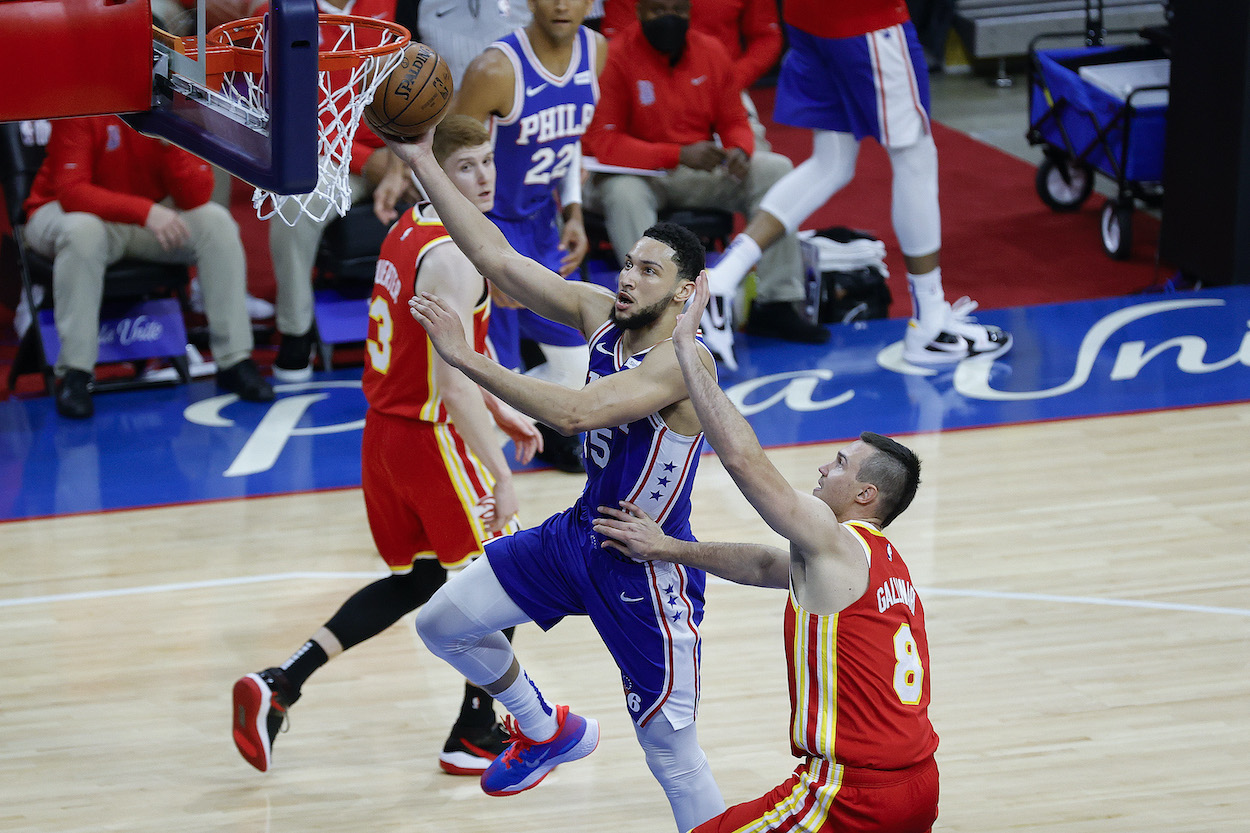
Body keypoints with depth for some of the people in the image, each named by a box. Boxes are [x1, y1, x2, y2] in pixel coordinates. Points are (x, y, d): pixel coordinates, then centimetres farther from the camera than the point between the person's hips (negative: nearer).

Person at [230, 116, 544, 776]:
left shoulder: (409, 229, 9)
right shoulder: (452, 258, -22)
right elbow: (452, 384, -27)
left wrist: (501, 412, 25)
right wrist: (500, 473, -25)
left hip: (385, 430, 9)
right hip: (430, 436, -9)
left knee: (416, 580, 19)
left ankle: (277, 688, 9)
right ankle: (475, 736, 18)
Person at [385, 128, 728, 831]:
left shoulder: (682, 364, -27)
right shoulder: (599, 312, -4)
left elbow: (573, 412, -39)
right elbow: (497, 256, -5)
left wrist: (465, 356, -39)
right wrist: (422, 163, -12)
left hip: (648, 566, -8)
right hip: (579, 534, 8)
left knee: (673, 754, -4)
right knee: (444, 623, 14)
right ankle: (547, 731, 37)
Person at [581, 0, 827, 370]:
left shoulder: (711, 51, 3)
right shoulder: (617, 55, -14)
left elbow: (734, 122, 9)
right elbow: (603, 142, -18)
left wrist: (739, 151, -17)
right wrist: (679, 154, -27)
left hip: (699, 174, 5)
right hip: (636, 173, -5)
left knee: (775, 169, -13)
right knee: (624, 193, -38)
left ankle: (775, 305, -14)